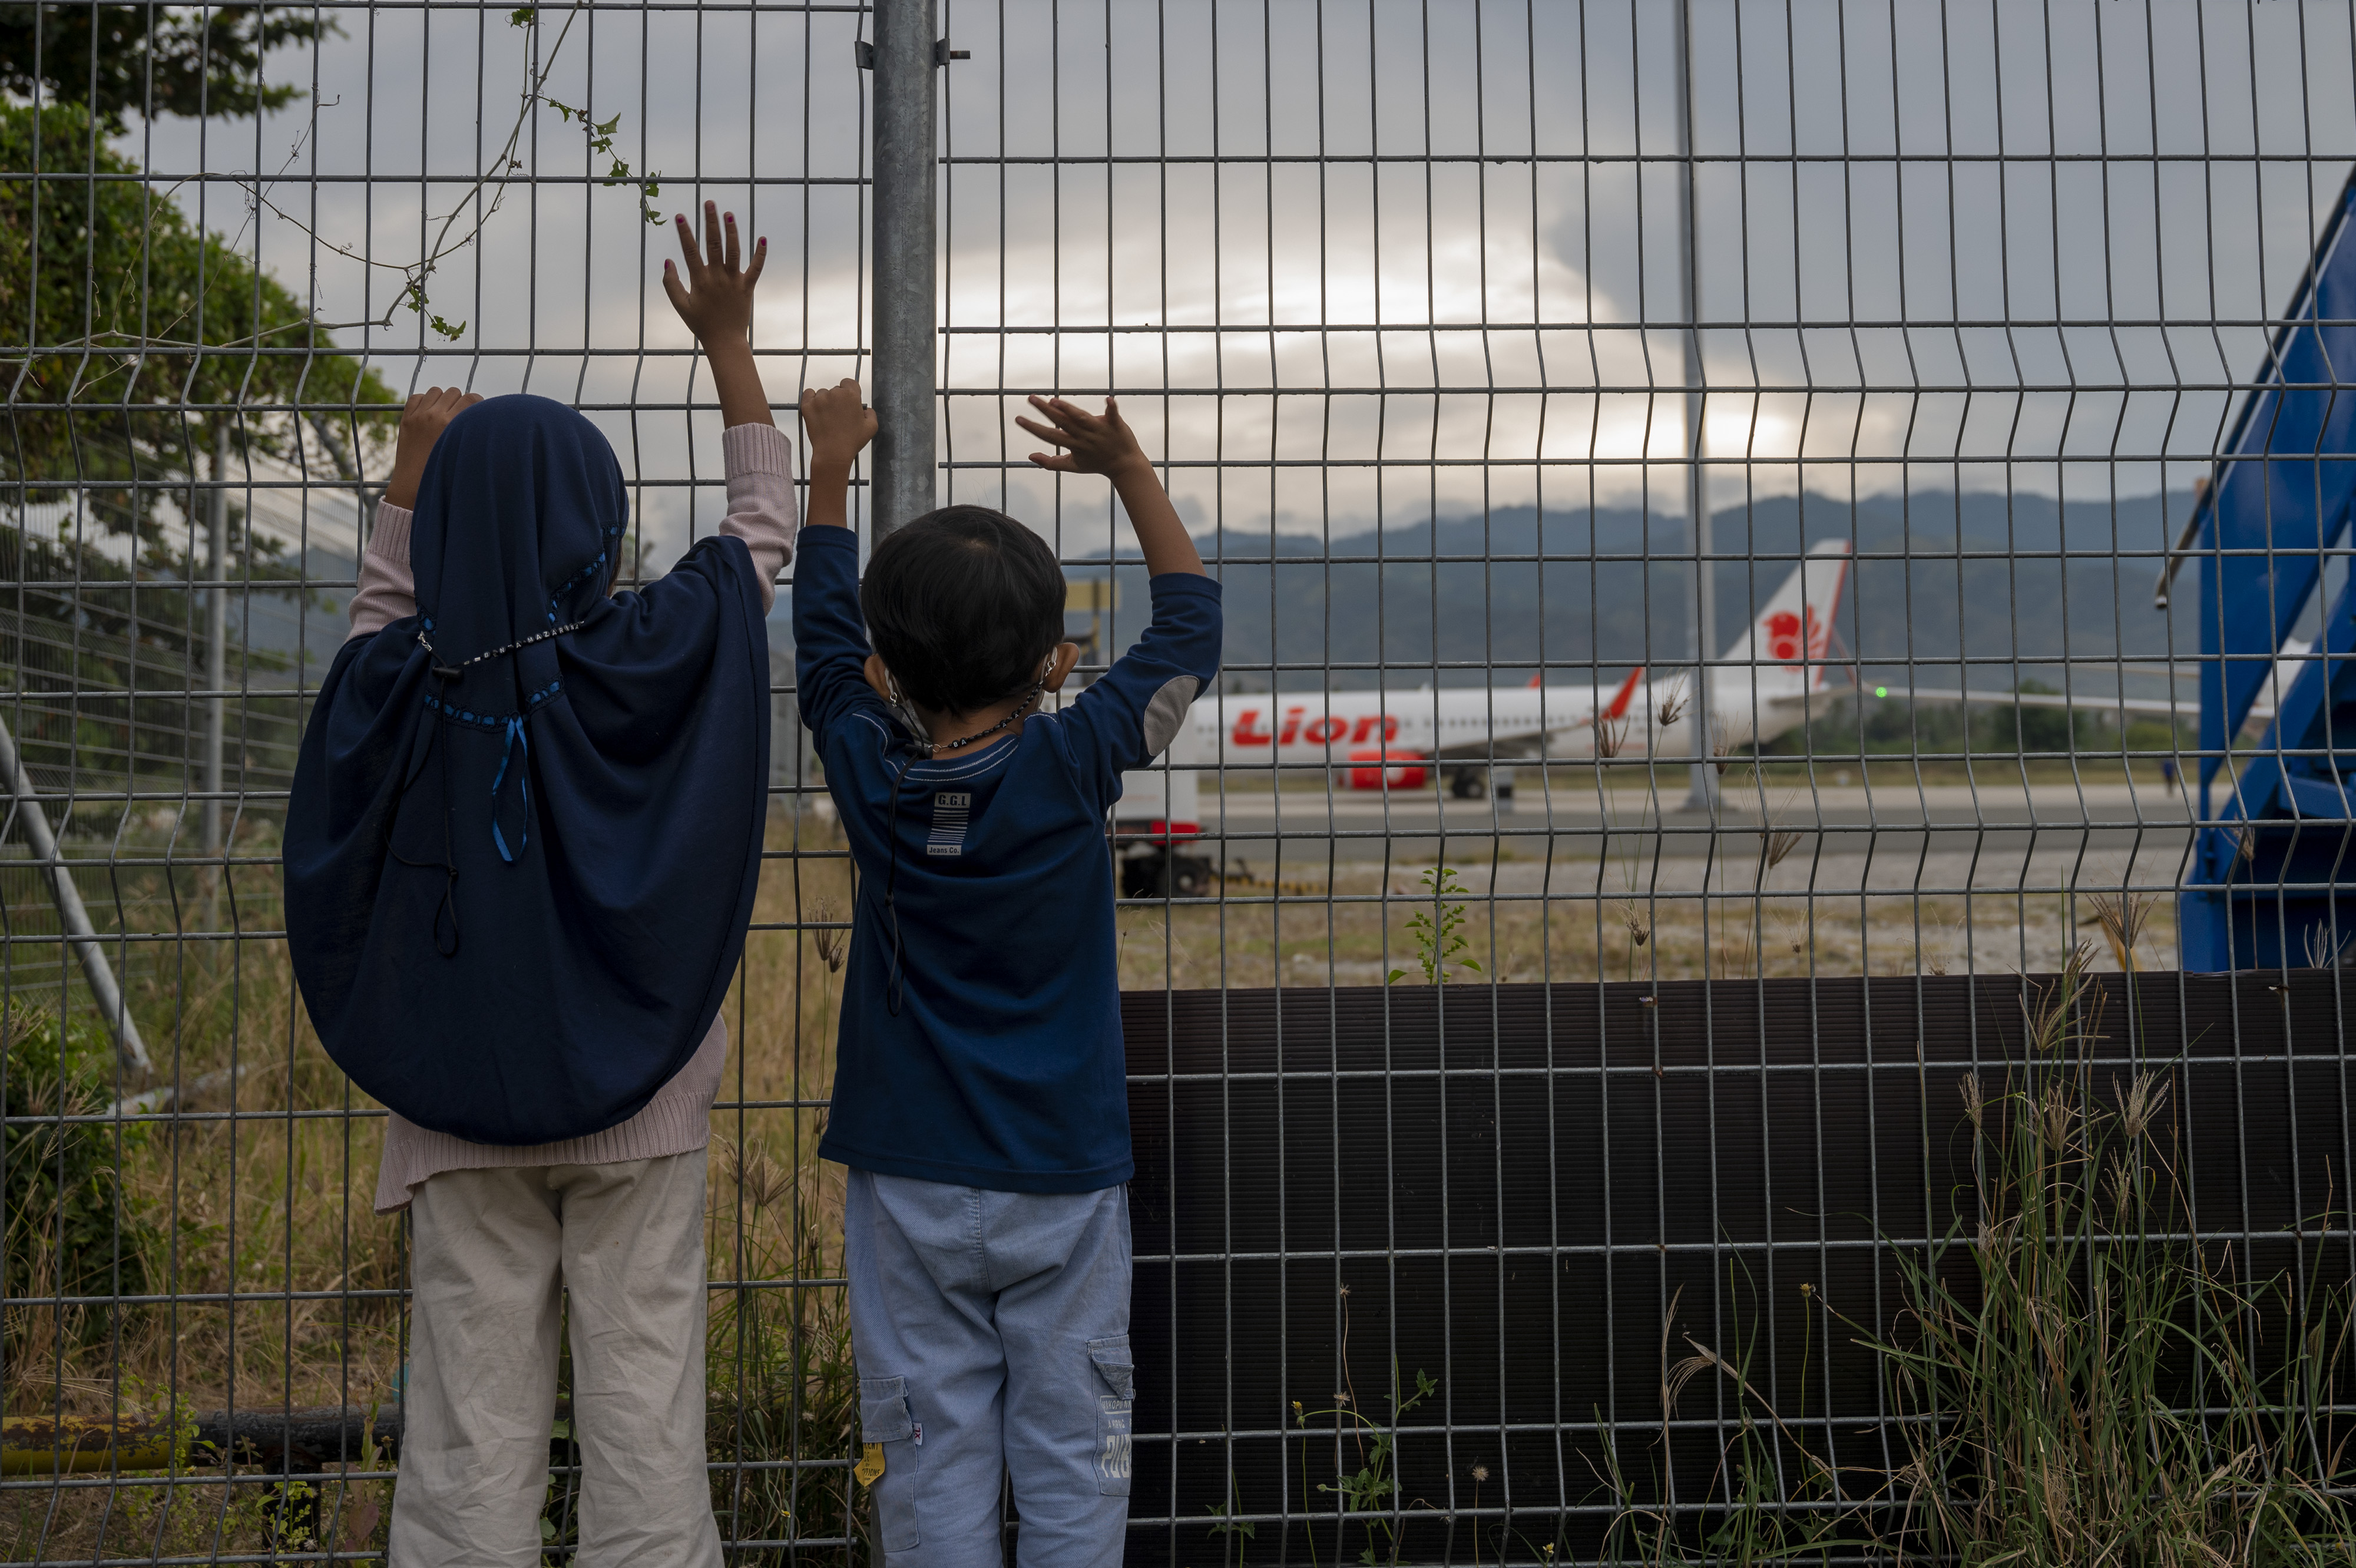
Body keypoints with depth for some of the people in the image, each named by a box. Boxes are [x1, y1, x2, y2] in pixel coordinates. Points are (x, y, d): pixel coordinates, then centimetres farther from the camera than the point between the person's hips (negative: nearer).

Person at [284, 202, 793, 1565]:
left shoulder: (398, 684, -6)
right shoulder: (659, 654, -10)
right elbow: (765, 528, 7)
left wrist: (417, 461, 24)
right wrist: (730, 343, 16)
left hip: (460, 1109, 2)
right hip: (637, 1104, -1)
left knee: (473, 1431, 8)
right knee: (644, 1419, 5)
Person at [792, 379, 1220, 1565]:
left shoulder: (868, 771, -5)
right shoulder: (1072, 765, -11)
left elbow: (824, 632, 13)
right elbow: (1189, 627, 3)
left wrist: (831, 467, 23)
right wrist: (1128, 469, 5)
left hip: (909, 1184, 2)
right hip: (1062, 1180, -1)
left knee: (932, 1464, 7)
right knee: (1071, 1465, 7)